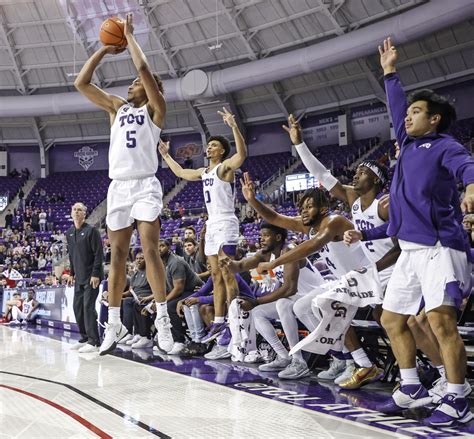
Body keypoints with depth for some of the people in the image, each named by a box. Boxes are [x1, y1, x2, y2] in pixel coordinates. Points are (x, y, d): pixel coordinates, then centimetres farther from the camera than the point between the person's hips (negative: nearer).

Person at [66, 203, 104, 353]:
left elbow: (98, 254, -12)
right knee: (77, 307, 7)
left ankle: (94, 342, -6)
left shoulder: (91, 230, -8)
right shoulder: (69, 233, 12)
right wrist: (71, 274, 17)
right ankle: (84, 337, 19)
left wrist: (95, 274, -17)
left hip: (91, 276, -7)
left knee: (88, 306, -11)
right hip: (79, 277, 7)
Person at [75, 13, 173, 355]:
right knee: (117, 255, 4)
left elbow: (143, 68, -8)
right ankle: (114, 324, 8)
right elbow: (81, 83, 14)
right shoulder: (117, 108, 19)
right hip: (117, 187, 5)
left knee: (150, 250, -12)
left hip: (145, 185, -5)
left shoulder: (154, 108, 5)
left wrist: (129, 36, 4)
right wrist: (105, 49, 13)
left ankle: (163, 319, -8)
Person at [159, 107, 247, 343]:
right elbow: (180, 173, 35)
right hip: (212, 226, 9)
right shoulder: (204, 171, 18)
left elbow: (242, 154, -27)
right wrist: (165, 155, 38)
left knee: (227, 274, -11)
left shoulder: (225, 167, -7)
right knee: (216, 275, 7)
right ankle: (218, 322, 9)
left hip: (226, 225, -9)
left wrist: (233, 126, -35)